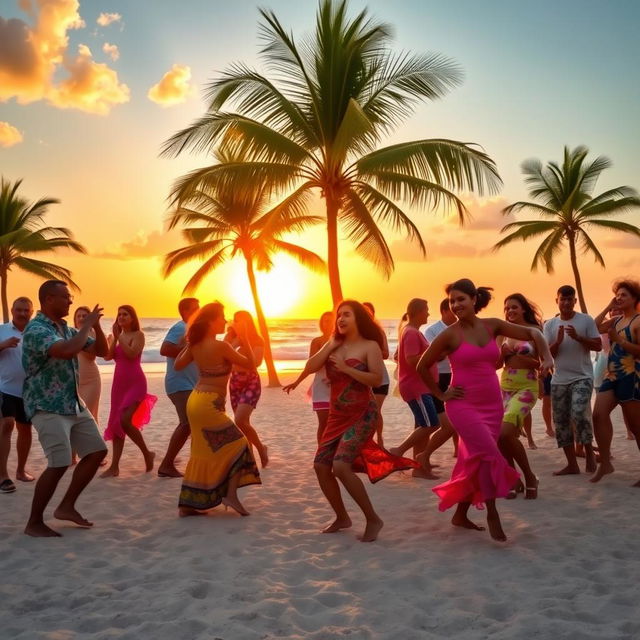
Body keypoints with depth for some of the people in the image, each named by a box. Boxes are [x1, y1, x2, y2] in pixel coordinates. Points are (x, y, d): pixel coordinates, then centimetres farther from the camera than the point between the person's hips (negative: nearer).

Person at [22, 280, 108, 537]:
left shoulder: (67, 329, 12)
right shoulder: (36, 329, -16)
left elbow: (102, 350, 15)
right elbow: (66, 351, -35)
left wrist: (96, 325, -1)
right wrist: (87, 325, -20)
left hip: (74, 404, 9)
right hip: (47, 407, -9)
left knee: (97, 451, 7)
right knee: (59, 464, -14)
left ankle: (66, 506, 16)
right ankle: (34, 523, 1)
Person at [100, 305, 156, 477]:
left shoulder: (138, 335, -4)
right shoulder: (115, 337, 13)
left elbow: (132, 354, -21)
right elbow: (108, 356, 0)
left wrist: (119, 337, -16)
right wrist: (114, 336, -6)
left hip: (135, 383, -7)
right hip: (118, 383, 7)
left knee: (125, 421, -20)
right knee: (115, 423, 4)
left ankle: (147, 454, 0)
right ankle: (114, 467, 6)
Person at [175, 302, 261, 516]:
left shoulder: (195, 345, 5)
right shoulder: (221, 346, -16)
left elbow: (177, 365, 19)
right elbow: (249, 363, -7)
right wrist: (243, 338, 1)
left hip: (195, 401, 8)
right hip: (209, 404, -8)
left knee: (201, 453, 15)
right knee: (238, 445, 5)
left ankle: (186, 504, 17)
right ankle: (230, 494, -2)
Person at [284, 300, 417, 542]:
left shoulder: (370, 346, -7)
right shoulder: (333, 345, 9)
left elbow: (377, 379, -19)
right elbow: (310, 367, -3)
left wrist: (346, 368, -21)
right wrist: (331, 345, -6)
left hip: (362, 414, -7)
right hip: (337, 415, 7)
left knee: (341, 466, -22)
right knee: (321, 466, 2)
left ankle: (373, 519, -7)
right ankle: (342, 517, 22)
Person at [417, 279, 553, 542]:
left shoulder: (492, 325, 3)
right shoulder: (450, 334, -8)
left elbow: (532, 333, 9)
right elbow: (423, 366, 1)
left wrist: (547, 357, -7)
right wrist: (440, 394, 1)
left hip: (492, 405, 5)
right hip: (464, 405, -5)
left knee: (475, 460, 10)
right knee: (490, 455, -16)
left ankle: (460, 515, 25)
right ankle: (492, 514, 0)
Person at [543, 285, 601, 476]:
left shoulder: (586, 320, -2)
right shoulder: (550, 325, 5)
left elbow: (598, 346, -4)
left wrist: (578, 337, -18)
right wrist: (558, 341, -16)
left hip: (582, 377, -4)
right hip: (559, 380, 4)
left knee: (579, 413, -23)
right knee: (561, 421, 5)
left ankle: (589, 451, 0)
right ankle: (572, 464, 15)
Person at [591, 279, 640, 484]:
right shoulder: (616, 320, 16)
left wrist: (619, 340, -23)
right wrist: (607, 308, 9)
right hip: (611, 375, 8)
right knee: (599, 415, -4)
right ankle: (605, 463, 2)